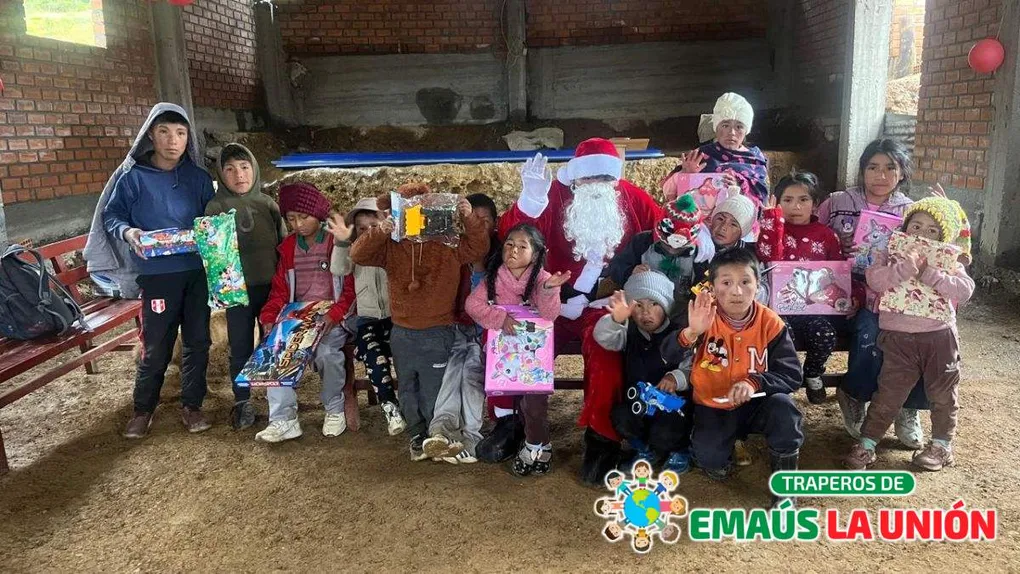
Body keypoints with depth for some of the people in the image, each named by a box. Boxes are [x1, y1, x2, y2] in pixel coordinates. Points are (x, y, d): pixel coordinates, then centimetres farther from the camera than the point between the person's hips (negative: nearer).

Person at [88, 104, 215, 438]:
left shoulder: (198, 177, 5)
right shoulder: (133, 176, -4)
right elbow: (110, 215, 1)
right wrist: (127, 232, -18)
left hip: (197, 271, 3)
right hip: (157, 275, -3)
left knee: (197, 341, 9)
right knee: (156, 346, 3)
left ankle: (191, 405, 24)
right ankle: (143, 409, 23)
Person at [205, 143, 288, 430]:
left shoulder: (268, 203, 4)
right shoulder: (216, 207, -2)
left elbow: (285, 244, 8)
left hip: (272, 287, 2)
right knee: (241, 347, 7)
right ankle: (242, 401, 22)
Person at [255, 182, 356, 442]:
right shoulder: (288, 247, 13)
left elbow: (352, 288, -6)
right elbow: (280, 290, 14)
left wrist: (335, 314, -23)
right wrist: (269, 317, -4)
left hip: (333, 318, -4)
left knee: (325, 351, -32)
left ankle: (335, 409, -6)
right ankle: (284, 419, -20)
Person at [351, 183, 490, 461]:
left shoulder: (448, 245, -5)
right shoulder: (391, 247, -1)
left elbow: (478, 247, -12)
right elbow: (358, 255, -10)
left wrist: (470, 219, -28)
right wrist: (380, 232, -27)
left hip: (437, 334, -3)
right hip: (402, 334, 3)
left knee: (433, 393, 6)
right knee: (408, 391, 18)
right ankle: (417, 435, 37)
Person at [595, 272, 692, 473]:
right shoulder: (629, 331, -1)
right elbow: (603, 337, -22)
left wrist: (678, 377, -37)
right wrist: (616, 319, -44)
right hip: (637, 401, 4)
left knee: (663, 435, -28)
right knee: (622, 420, -24)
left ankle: (680, 449, 12)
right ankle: (645, 449, 11)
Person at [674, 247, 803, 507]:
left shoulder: (770, 323, -14)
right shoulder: (703, 316, -17)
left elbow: (792, 374, -14)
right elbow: (670, 358, -30)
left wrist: (755, 382, -32)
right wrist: (691, 332, -50)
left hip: (755, 404, 0)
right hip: (713, 406, 0)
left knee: (783, 406, -29)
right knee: (709, 456, -20)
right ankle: (722, 454, 20)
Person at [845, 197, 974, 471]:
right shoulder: (891, 255, 2)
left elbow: (964, 290, -12)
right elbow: (875, 279, -17)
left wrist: (929, 273, -19)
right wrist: (908, 266, -26)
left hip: (940, 336, 2)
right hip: (899, 337, -1)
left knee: (942, 393, 13)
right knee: (889, 392, 0)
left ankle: (942, 444, 31)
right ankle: (866, 444, 8)